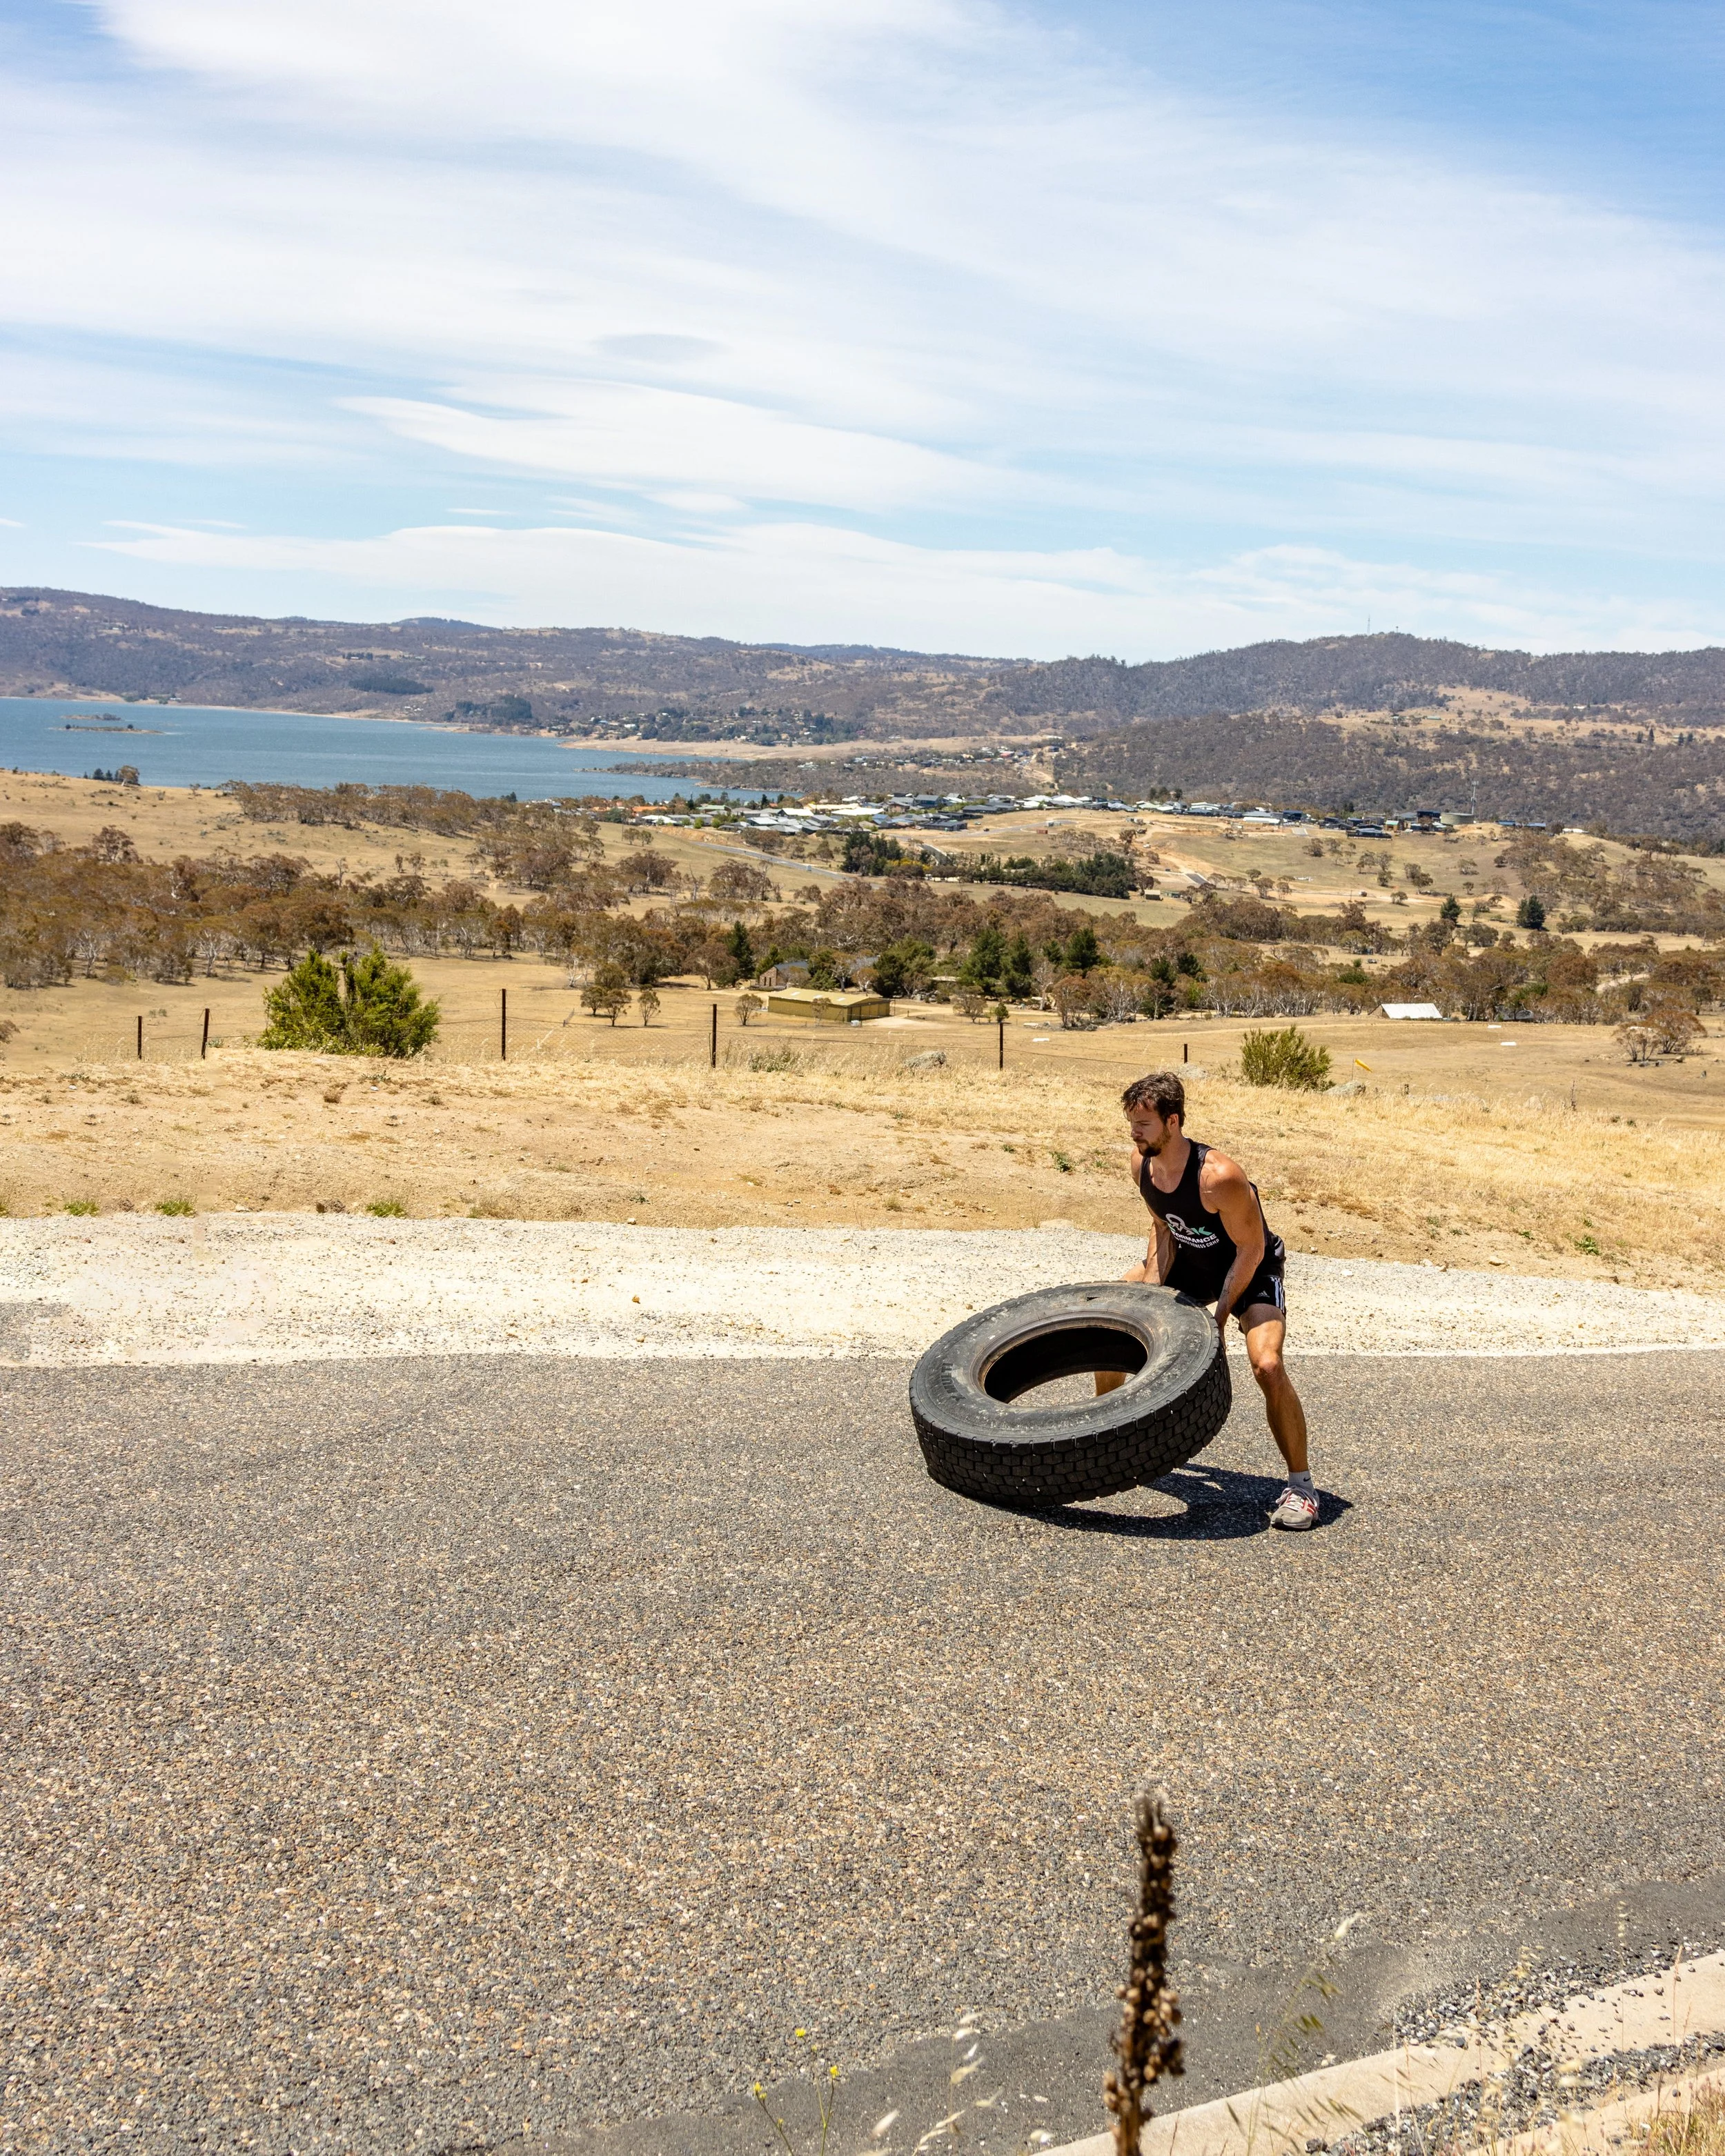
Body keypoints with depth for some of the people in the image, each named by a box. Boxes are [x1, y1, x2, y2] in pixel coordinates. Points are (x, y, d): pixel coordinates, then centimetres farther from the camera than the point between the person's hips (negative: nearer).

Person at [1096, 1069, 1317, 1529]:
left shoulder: (1218, 1177, -36)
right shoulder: (1141, 1162, -15)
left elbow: (1251, 1249, -25)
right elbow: (1163, 1227, 1)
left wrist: (1219, 1318, -23)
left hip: (1251, 1267, -7)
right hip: (1189, 1259, 7)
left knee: (1266, 1365, -28)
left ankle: (1300, 1484, -11)